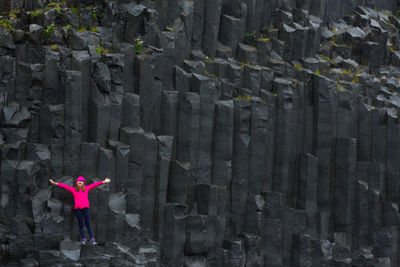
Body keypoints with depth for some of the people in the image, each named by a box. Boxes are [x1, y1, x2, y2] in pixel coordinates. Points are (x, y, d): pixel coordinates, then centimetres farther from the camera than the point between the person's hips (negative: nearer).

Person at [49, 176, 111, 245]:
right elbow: (64, 186, 6)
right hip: (77, 209, 0)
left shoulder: (86, 188, 9)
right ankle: (83, 239, 7)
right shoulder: (73, 189, 8)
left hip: (85, 208, 0)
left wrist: (104, 182, 6)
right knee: (81, 224, 4)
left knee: (88, 224, -1)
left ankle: (92, 239, -2)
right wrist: (55, 183, 2)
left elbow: (95, 184, 8)